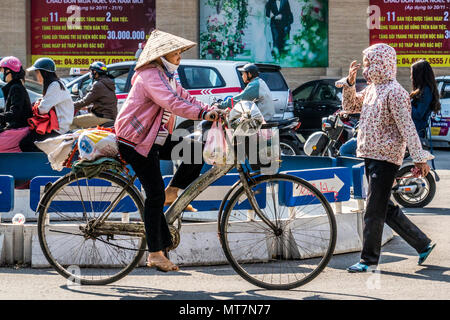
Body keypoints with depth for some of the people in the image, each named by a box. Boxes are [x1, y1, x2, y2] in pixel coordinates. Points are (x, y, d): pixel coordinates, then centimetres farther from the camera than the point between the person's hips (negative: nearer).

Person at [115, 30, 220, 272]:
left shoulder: (166, 77, 16)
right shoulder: (150, 75, -17)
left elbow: (185, 99, 12)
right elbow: (171, 103, -32)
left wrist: (211, 110, -5)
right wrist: (202, 114, -42)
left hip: (156, 140, 9)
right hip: (136, 141, -9)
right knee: (155, 194, -12)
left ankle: (172, 194, 9)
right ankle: (155, 254, -7)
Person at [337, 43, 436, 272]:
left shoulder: (394, 92, -13)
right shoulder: (371, 89, 14)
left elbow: (407, 127, -17)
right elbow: (350, 106, 26)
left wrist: (419, 159, -19)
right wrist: (350, 82, 10)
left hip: (386, 158, -9)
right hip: (370, 156, 9)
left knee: (374, 211, -5)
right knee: (386, 209, 13)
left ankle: (369, 259, 5)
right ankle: (423, 244, 23)